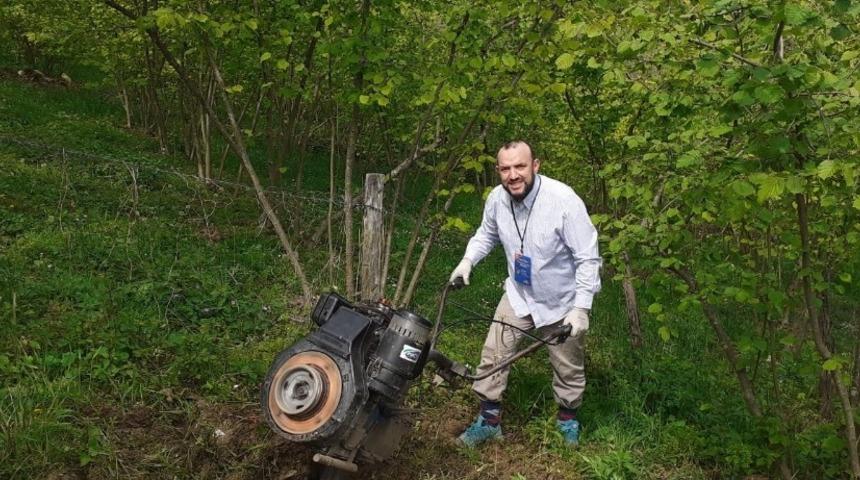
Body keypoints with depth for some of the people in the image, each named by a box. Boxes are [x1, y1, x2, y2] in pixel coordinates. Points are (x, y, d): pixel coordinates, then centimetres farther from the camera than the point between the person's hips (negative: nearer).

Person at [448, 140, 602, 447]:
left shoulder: (564, 200, -30)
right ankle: (489, 420, 19)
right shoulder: (497, 198, -15)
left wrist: (581, 308, -27)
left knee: (567, 367, 14)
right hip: (519, 293, 3)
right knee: (493, 353, 1)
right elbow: (487, 233, 8)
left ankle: (568, 418, 41)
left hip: (563, 302, -3)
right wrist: (468, 260, -8)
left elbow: (588, 259, -24)